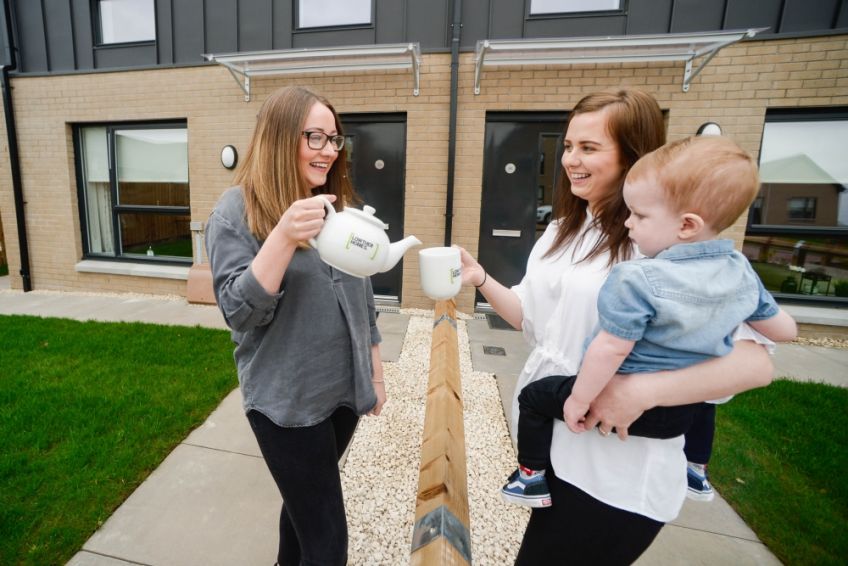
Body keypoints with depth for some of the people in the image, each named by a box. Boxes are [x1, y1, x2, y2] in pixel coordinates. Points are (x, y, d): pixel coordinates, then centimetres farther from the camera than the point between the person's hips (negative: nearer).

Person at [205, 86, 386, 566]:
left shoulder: (338, 206, 6)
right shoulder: (238, 210, -11)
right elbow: (241, 312, -18)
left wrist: (376, 373, 11)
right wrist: (284, 237, -31)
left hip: (345, 391, 5)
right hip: (288, 400, -5)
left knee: (304, 505, 24)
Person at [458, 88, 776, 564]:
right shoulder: (562, 231, 5)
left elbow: (754, 362, -21)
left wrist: (641, 391, -31)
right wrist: (481, 280, -6)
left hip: (616, 473, -7)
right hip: (550, 439, 7)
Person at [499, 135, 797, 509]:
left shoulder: (636, 280, -27)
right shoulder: (742, 273, -4)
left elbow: (611, 349, -26)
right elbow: (785, 330, 8)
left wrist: (579, 399, -15)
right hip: (687, 412, 7)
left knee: (534, 397, 9)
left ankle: (532, 478, 20)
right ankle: (695, 469, 56)